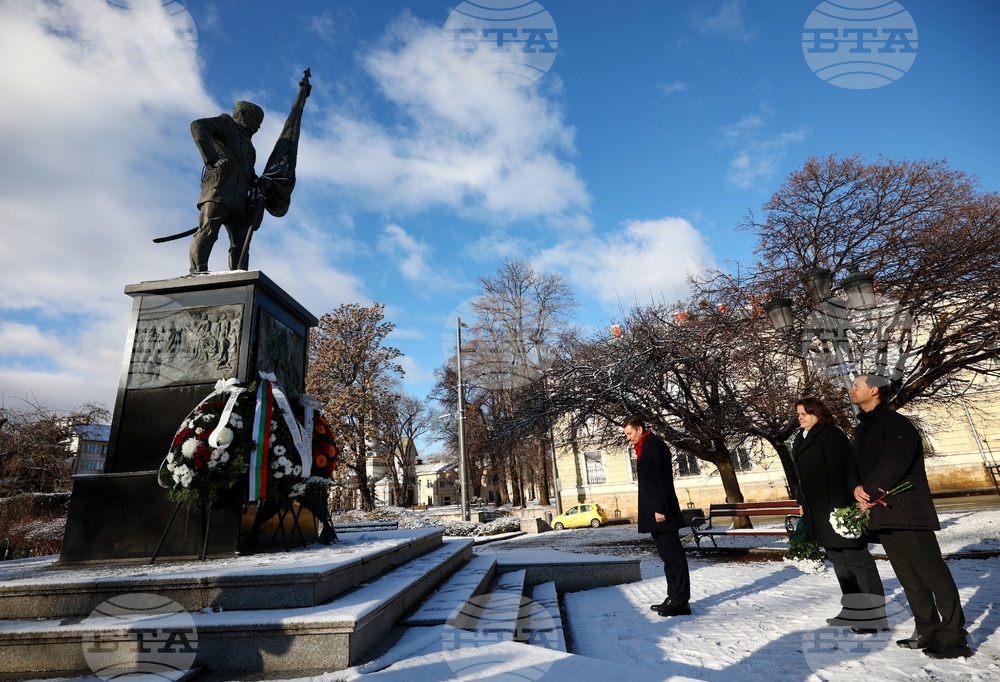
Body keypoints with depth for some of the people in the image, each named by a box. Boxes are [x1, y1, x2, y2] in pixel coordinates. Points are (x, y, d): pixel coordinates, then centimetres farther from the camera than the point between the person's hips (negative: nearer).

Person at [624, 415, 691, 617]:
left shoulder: (655, 445, -12)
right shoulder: (643, 448, 16)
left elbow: (664, 479, -19)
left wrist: (661, 508, -22)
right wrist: (653, 510, 17)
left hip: (661, 512, -10)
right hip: (652, 512, 10)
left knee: (673, 555, -3)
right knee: (667, 555, 13)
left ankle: (681, 601, 3)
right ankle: (674, 597, 21)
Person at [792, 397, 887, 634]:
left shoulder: (830, 434, -12)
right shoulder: (801, 440, 15)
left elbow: (840, 471, -19)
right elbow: (802, 477, 21)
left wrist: (841, 506, -23)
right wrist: (803, 503, 21)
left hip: (839, 508, -9)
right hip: (818, 514, 9)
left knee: (857, 558, -2)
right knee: (839, 560, 13)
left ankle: (875, 616, 6)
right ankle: (854, 610, 21)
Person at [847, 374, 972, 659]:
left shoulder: (896, 424, -11)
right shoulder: (862, 429, 16)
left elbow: (893, 464, -21)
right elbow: (855, 465, 14)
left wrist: (869, 492, -13)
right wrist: (857, 487, -6)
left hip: (907, 513, -9)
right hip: (882, 514, 9)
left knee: (934, 575, -3)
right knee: (909, 577, 14)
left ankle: (954, 637, 7)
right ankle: (927, 632, 23)